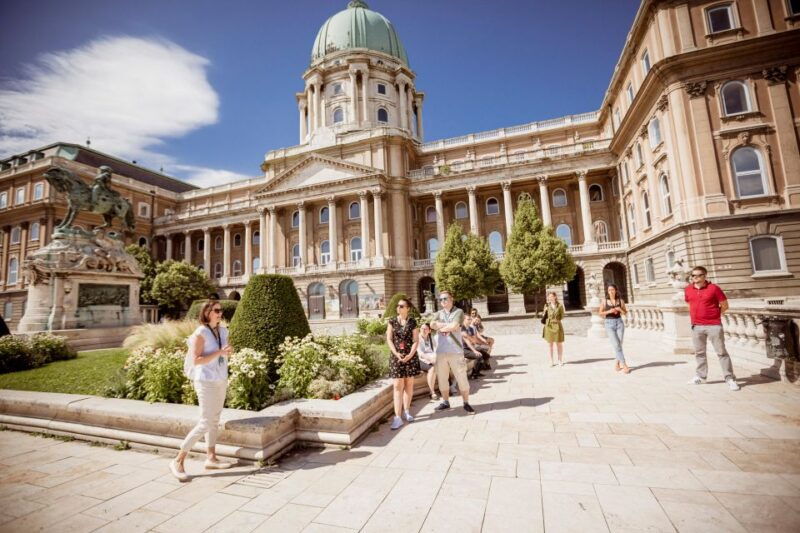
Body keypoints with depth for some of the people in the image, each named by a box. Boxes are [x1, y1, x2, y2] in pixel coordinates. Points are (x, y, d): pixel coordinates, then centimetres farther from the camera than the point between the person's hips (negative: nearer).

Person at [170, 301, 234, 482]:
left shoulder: (223, 331, 6)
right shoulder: (200, 333, -14)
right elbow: (196, 360, -19)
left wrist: (227, 352, -3)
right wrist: (219, 352, -24)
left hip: (221, 380, 7)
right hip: (206, 382, -7)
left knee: (215, 420, 13)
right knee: (205, 423, -4)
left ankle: (211, 458, 24)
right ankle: (178, 461, 10)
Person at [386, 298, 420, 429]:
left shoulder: (412, 322, 2)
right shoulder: (392, 322, 3)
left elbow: (416, 340, -1)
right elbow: (389, 339, 0)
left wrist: (410, 355, -14)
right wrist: (396, 354, -13)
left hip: (410, 356, 1)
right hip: (396, 356, -1)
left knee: (409, 384, 9)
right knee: (398, 386, -4)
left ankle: (406, 411, 25)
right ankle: (397, 417, -4)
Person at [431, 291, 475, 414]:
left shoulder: (458, 312, 0)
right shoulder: (438, 313, 12)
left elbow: (454, 326, -17)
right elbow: (432, 325, -7)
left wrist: (441, 327, -4)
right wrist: (449, 325, -11)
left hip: (456, 351, -4)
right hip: (441, 351, 4)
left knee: (462, 379, 3)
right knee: (442, 379, 12)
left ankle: (466, 403, 19)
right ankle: (445, 402, 28)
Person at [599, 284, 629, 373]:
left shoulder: (620, 300, 3)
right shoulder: (604, 300, -1)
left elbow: (625, 313, 9)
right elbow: (600, 313, 1)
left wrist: (620, 309, -11)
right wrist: (609, 311, -15)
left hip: (619, 323, 2)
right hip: (609, 324, -2)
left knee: (619, 345, 1)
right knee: (616, 345, -10)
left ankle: (616, 364, 17)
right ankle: (624, 366, -6)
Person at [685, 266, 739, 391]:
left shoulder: (713, 288, -7)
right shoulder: (688, 289, 5)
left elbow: (725, 305, 1)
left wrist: (713, 315, 4)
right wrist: (695, 315, 12)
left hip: (714, 326, -4)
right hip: (696, 326, 4)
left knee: (721, 352, 2)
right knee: (699, 352, 13)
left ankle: (730, 378, 11)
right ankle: (701, 375, 25)